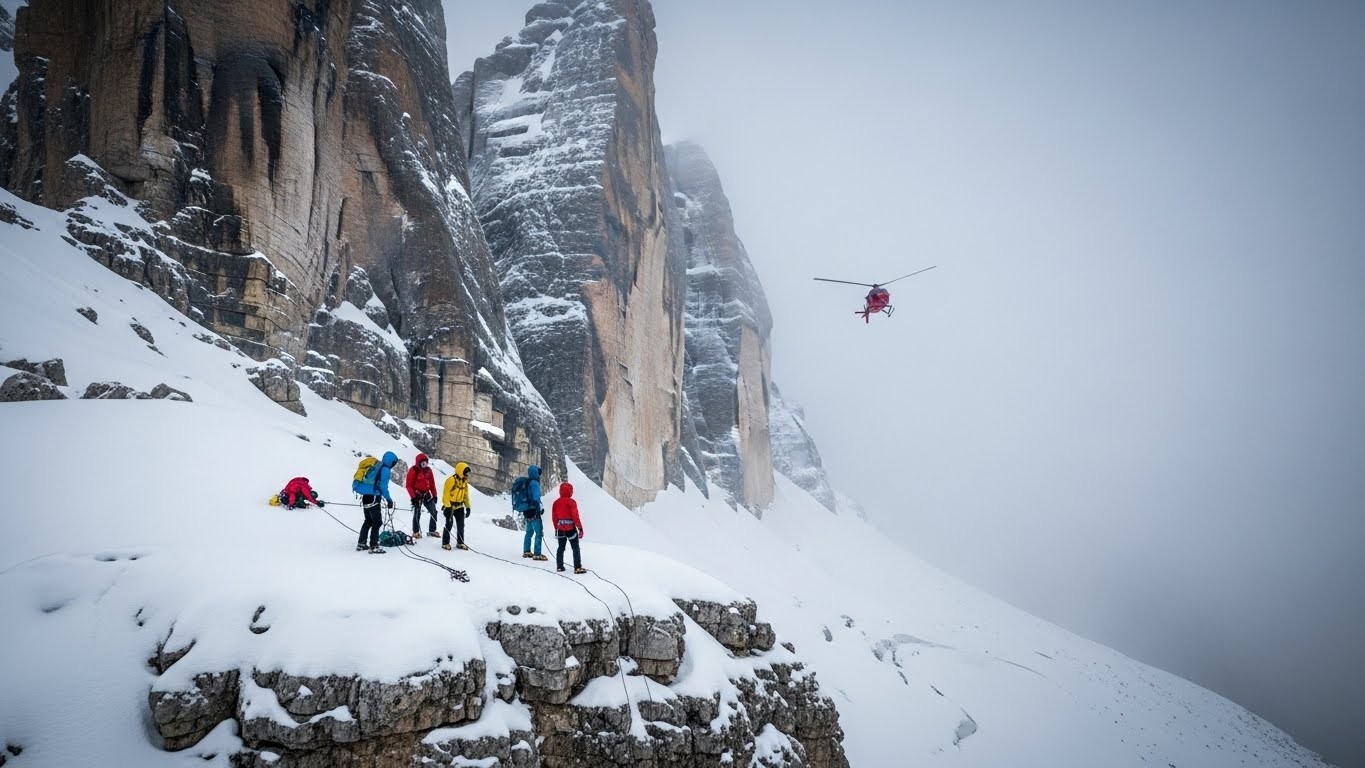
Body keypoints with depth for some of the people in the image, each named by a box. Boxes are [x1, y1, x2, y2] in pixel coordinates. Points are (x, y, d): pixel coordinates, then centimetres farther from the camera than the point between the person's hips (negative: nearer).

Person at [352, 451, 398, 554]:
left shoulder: (376, 465, 17)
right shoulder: (385, 469, -9)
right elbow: (383, 486, -15)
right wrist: (389, 500, -7)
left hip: (365, 496, 9)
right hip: (373, 498, -9)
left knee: (368, 520, 19)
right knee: (377, 522, -5)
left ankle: (361, 544, 23)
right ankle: (373, 547, -8)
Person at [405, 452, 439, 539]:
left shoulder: (428, 470, 6)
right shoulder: (413, 470, -10)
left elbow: (432, 483, 12)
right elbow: (409, 485, -10)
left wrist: (434, 495, 9)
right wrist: (413, 496, -15)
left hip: (426, 494, 5)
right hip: (417, 495, -5)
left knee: (434, 512, 0)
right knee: (417, 514, -3)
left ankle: (432, 531, 9)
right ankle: (416, 532, 11)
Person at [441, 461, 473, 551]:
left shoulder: (464, 481, 7)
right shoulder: (451, 480, -18)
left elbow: (466, 495, 16)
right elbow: (446, 494, -18)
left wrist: (467, 507, 13)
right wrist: (447, 506, -21)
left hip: (459, 506, 7)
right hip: (450, 506, -7)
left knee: (461, 525, 8)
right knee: (449, 524, -8)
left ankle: (460, 542, 18)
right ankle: (445, 543, 2)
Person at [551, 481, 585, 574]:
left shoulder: (556, 502, 3)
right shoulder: (571, 502, -14)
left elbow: (554, 517, 8)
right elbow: (575, 516, -16)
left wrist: (556, 528, 20)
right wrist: (580, 528, -8)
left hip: (560, 529, 5)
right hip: (571, 528, -5)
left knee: (561, 547, 17)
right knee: (576, 548, 1)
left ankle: (559, 566, 19)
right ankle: (578, 567, -3)